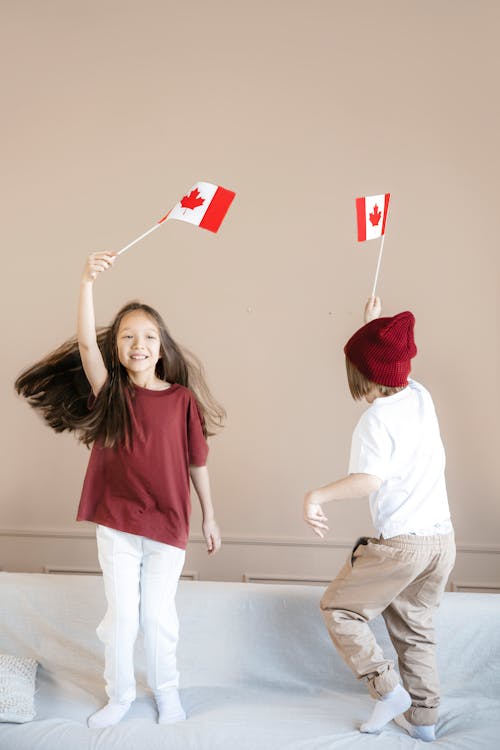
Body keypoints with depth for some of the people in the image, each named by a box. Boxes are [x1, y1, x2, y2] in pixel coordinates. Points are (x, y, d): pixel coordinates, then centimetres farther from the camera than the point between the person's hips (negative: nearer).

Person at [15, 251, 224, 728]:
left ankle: (166, 689, 35)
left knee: (159, 616, 12)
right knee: (120, 617, 9)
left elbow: (197, 461, 3)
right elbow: (86, 344, -22)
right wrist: (88, 282, -34)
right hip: (116, 525, 1)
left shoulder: (181, 398, -5)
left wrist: (209, 517, 8)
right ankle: (119, 694, 31)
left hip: (167, 526, 0)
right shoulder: (109, 393, -4)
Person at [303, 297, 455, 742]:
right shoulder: (421, 396, 6)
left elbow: (369, 478, -28)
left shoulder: (376, 419, -14)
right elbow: (394, 363, 27)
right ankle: (423, 718, 25)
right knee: (415, 626, 20)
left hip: (401, 542, -7)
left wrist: (317, 495, -29)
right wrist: (375, 324, 36)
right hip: (442, 539, 8)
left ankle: (387, 689, 4)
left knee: (339, 608, 9)